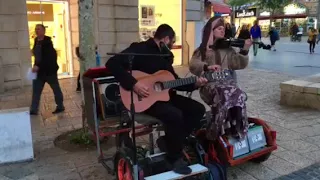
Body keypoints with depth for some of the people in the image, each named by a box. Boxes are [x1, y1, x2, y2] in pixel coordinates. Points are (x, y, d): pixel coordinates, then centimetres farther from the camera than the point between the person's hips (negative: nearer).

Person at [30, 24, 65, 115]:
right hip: (39, 70, 7)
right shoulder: (36, 40, 9)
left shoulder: (47, 42, -15)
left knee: (56, 89, 7)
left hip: (49, 69, -7)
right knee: (36, 90, 4)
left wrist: (38, 66, -27)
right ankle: (33, 110, 8)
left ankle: (60, 106, 21)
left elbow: (48, 58, -23)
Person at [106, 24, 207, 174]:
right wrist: (133, 84, -29)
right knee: (175, 114, -32)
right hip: (143, 99, -8)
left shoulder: (166, 55, 15)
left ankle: (169, 141, 5)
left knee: (198, 109, -1)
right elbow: (112, 63, -22)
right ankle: (174, 158, -9)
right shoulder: (139, 49, -11)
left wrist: (194, 84, 3)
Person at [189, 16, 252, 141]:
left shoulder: (227, 49, 20)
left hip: (226, 81, 3)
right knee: (224, 95, -35)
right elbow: (193, 65, -5)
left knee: (237, 95, -31)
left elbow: (240, 64, 13)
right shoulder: (202, 50, 11)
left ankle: (236, 129, -24)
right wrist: (207, 67, -22)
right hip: (209, 83, -3)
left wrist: (245, 49, -1)